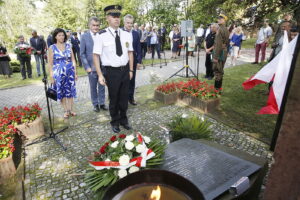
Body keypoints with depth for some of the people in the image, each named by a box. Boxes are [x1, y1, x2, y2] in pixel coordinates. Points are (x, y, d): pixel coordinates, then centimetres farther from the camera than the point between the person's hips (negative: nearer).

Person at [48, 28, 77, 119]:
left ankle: (71, 110, 18)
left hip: (70, 72, 2)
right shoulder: (52, 48, -1)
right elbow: (50, 63, -1)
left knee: (70, 91, 7)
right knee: (61, 92, 5)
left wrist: (75, 72, 3)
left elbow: (73, 60, 7)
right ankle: (66, 111, 17)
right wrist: (51, 76, -5)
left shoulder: (68, 46, 5)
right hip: (58, 73, -1)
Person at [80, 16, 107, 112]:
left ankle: (102, 103, 26)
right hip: (91, 67, -1)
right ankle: (95, 104, 25)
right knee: (93, 87, 10)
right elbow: (82, 54, -2)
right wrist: (87, 67, -9)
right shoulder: (84, 36, -2)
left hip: (102, 66, 1)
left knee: (102, 86, 10)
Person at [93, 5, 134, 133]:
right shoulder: (101, 36, -8)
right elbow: (96, 56, -7)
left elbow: (130, 53, 9)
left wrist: (131, 70, 7)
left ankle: (123, 120, 36)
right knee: (113, 99, 11)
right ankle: (115, 122, 32)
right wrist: (100, 75, -10)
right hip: (112, 71, -3)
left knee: (124, 97, 15)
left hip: (125, 70, 4)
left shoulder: (126, 34, 3)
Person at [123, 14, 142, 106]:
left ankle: (131, 97, 25)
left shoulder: (136, 34, 4)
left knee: (132, 79, 11)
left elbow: (138, 48, 5)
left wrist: (139, 61, 1)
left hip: (133, 59, 3)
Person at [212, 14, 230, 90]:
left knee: (217, 71, -4)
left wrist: (215, 56, -22)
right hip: (224, 52, 10)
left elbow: (218, 44, -22)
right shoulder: (226, 29, 14)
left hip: (220, 53, -10)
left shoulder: (220, 29, -16)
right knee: (220, 71, 16)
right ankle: (219, 87, 26)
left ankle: (217, 88, 1)